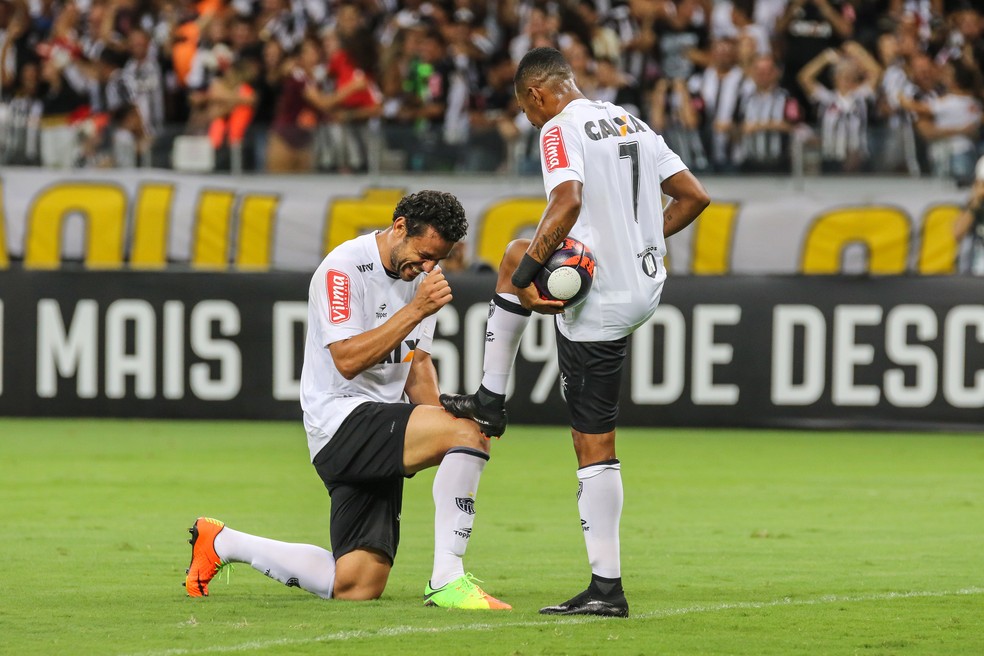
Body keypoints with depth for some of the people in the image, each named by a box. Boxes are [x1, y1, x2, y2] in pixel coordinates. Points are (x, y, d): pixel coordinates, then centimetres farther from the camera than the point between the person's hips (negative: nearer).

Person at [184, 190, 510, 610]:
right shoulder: (343, 269, -12)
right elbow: (348, 359, -21)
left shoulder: (422, 275, 13)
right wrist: (416, 309, -24)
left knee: (358, 588, 0)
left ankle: (222, 544, 19)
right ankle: (446, 582, -26)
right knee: (468, 433, -29)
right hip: (340, 417, -9)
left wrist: (438, 415, 5)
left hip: (380, 428, 9)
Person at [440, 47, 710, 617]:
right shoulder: (633, 124, 13)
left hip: (599, 304, -9)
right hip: (646, 286, 9)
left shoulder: (559, 129, -11)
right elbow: (695, 197, 15)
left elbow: (568, 204, -28)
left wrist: (525, 275, -18)